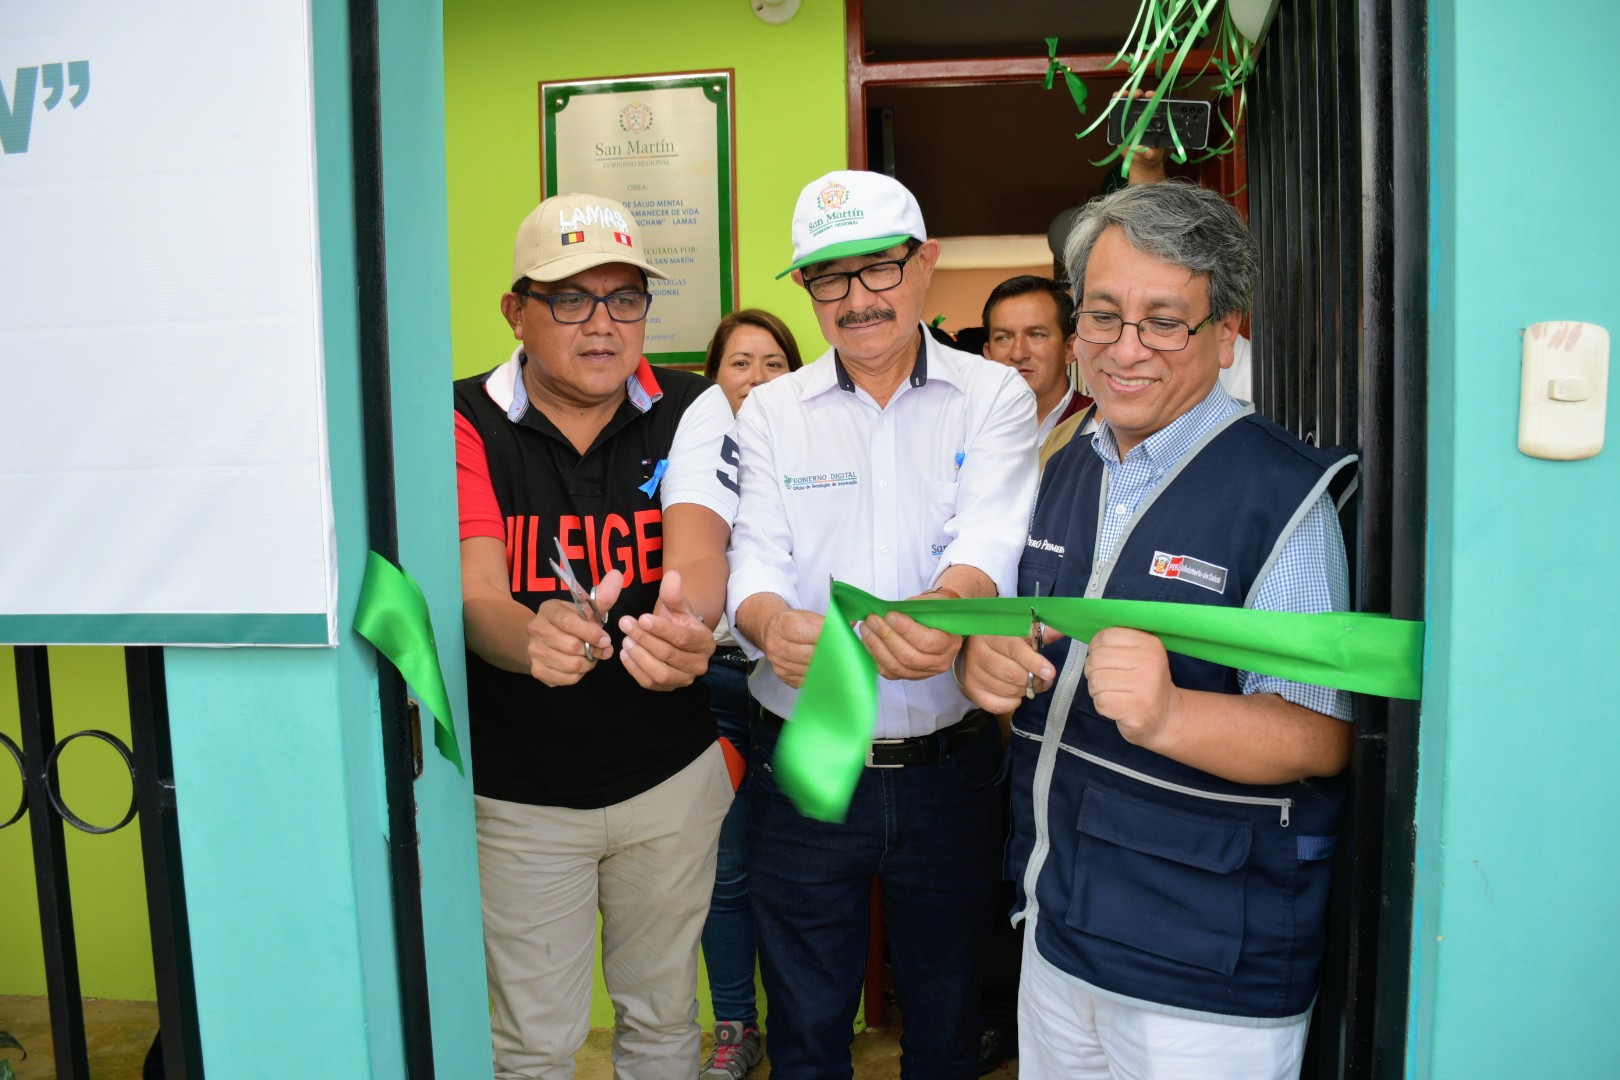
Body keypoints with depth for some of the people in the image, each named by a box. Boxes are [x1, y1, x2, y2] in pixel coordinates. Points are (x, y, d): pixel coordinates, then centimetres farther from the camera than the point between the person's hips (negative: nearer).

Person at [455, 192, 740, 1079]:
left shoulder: (692, 410, -7)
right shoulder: (467, 424, -10)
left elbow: (696, 552, -24)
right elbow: (476, 596, -22)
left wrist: (686, 623, -49)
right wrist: (532, 639, -47)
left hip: (672, 774, 2)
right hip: (519, 793, -1)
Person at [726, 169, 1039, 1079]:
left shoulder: (995, 396, -3)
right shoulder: (770, 412, 2)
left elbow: (991, 541, -19)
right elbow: (756, 561, -9)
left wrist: (944, 607, -42)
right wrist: (776, 623, -33)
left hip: (952, 765, 0)